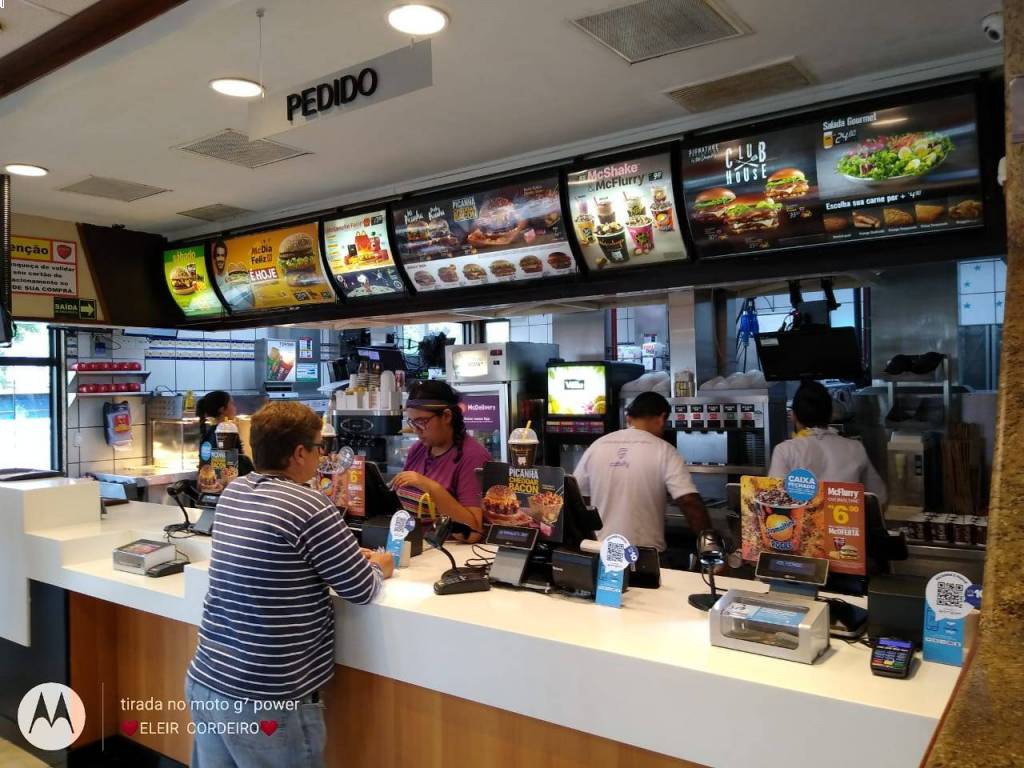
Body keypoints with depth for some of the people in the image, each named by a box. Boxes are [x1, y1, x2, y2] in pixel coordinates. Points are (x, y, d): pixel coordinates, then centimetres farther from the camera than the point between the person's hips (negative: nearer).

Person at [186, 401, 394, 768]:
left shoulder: (233, 493, 4)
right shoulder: (309, 506, -18)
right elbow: (363, 591, -10)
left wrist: (347, 555, 18)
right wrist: (377, 567, 11)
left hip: (205, 682, 7)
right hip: (266, 699, -7)